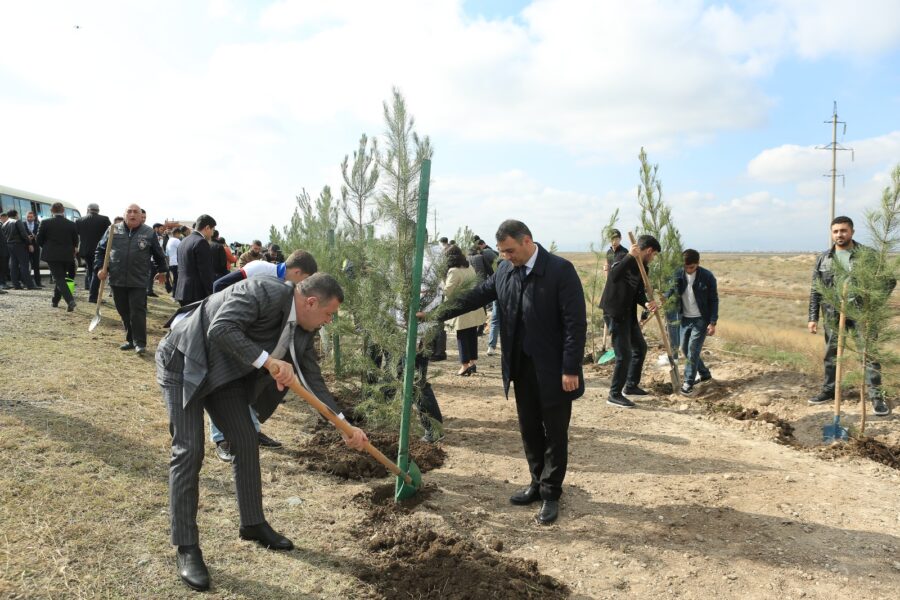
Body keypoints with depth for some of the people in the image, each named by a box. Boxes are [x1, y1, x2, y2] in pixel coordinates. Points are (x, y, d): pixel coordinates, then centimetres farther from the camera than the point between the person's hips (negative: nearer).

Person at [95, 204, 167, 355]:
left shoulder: (149, 233, 1)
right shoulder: (113, 231, 5)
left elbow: (158, 254, 11)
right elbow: (100, 249, 12)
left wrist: (162, 271, 16)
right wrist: (101, 267, 0)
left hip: (138, 281, -3)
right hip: (117, 280, 3)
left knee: (138, 312, -6)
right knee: (124, 312, 11)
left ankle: (140, 343, -1)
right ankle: (131, 339, 23)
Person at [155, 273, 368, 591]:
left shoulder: (302, 329, -3)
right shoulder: (263, 292, -28)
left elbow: (314, 380, 1)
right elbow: (220, 330, -38)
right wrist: (268, 361, -39)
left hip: (223, 372, 8)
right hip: (184, 362, -8)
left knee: (246, 443, 7)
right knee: (189, 451, -9)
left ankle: (253, 524, 24)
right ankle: (186, 548, 2)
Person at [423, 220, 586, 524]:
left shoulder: (561, 270, -16)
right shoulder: (505, 270, 2)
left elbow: (576, 323, -17)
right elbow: (476, 296, 11)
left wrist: (570, 369, -18)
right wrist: (436, 314, 6)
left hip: (553, 369, -6)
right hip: (521, 367, 6)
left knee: (555, 433, 7)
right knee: (529, 430, 16)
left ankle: (551, 494, 21)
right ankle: (538, 483, 33)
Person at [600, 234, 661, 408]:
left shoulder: (641, 267, 10)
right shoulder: (625, 260, -17)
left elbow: (639, 292, 7)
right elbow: (613, 276, -38)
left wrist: (647, 303, -13)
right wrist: (630, 256, -37)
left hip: (629, 314, 10)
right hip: (616, 314, -10)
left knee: (640, 347, 20)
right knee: (624, 355, -7)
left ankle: (631, 386, 34)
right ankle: (614, 395, 5)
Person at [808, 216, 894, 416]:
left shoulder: (868, 255, -3)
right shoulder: (823, 259, 5)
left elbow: (889, 280, 1)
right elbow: (815, 291, 8)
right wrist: (813, 317, 3)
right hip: (833, 315, 3)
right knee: (831, 354, 11)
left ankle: (876, 397, 4)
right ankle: (828, 391, 24)